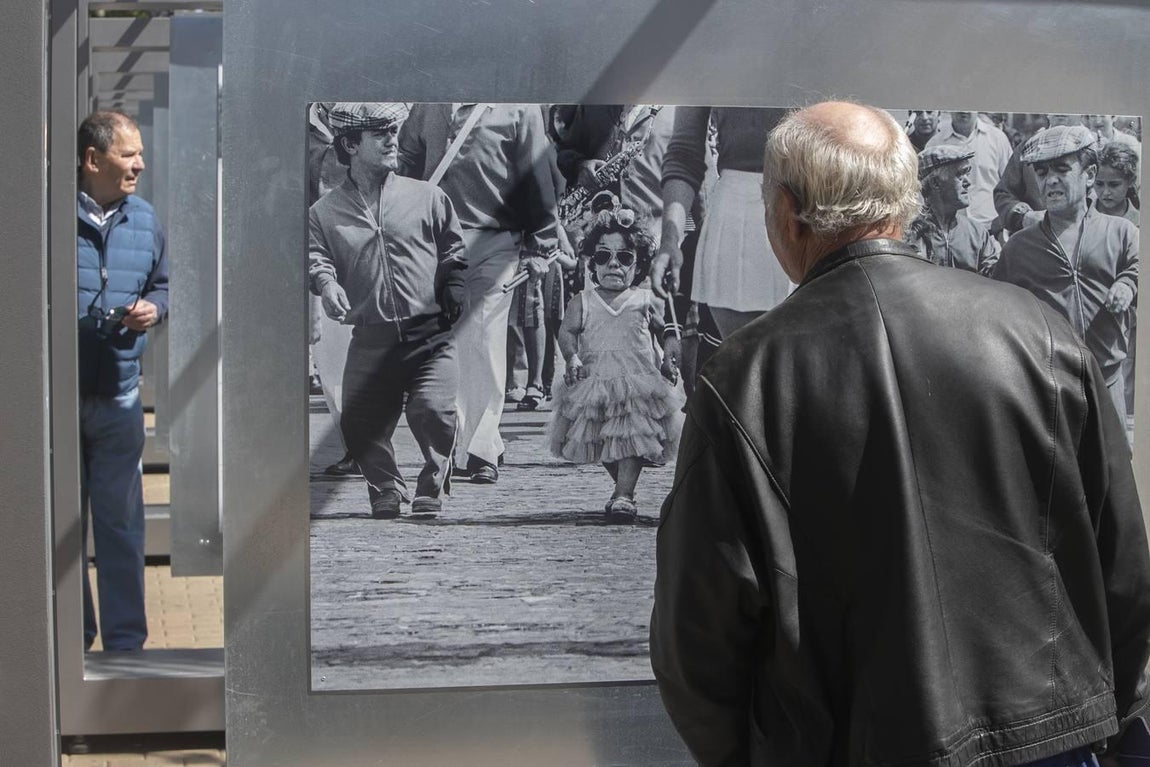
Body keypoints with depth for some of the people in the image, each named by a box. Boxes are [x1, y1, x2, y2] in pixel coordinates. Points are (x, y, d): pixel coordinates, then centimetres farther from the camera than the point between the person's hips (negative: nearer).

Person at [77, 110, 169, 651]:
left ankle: (125, 639, 17)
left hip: (118, 394, 3)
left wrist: (153, 309, -1)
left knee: (120, 523, 7)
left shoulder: (144, 220, 7)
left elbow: (162, 285, 19)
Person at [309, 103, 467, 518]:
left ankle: (431, 488, 4)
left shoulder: (427, 196, 9)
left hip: (430, 335, -1)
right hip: (370, 343, 1)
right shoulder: (325, 211, 11)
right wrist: (326, 282, -21)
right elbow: (315, 254, -1)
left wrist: (452, 297, 0)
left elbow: (453, 254, 12)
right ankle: (386, 490, 25)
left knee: (433, 410, -19)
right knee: (359, 423, -2)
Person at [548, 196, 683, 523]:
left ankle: (624, 495, -8)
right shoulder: (583, 302, 6)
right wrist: (573, 358, -15)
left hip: (638, 382, -2)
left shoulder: (645, 301, 5)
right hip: (596, 382, 2)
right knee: (605, 446, 9)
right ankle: (623, 488, 26)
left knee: (631, 440, -10)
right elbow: (567, 331, 1)